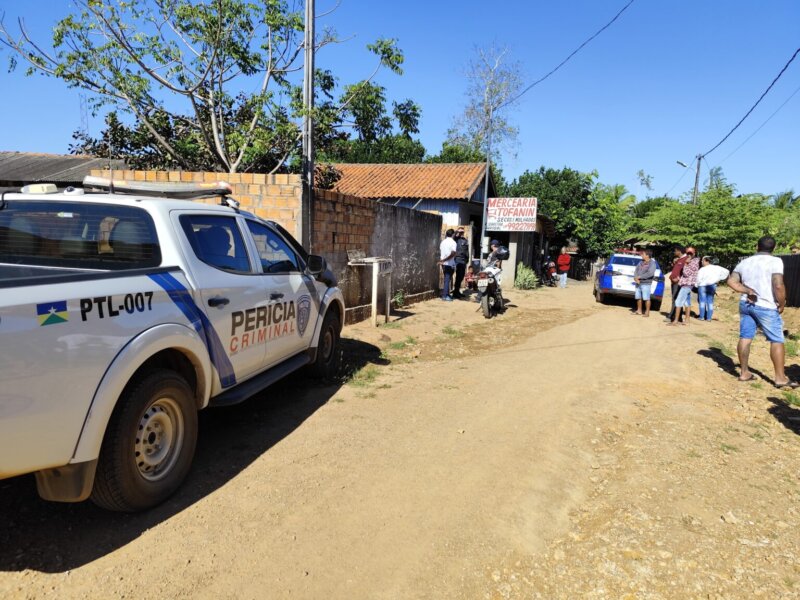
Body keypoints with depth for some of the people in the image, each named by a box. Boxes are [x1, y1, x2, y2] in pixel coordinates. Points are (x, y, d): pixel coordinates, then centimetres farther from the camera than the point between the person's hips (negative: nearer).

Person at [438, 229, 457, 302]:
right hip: (449, 264, -7)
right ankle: (445, 296, -2)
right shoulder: (453, 242, -10)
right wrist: (444, 260, -19)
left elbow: (440, 253, 12)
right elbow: (453, 254, -22)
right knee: (447, 279, -3)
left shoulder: (443, 242, 9)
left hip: (444, 264, 7)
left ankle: (447, 294, 22)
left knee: (447, 279, 16)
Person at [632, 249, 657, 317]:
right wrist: (636, 278, -9)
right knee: (638, 297, 12)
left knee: (646, 298, -4)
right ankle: (639, 310, 23)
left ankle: (647, 312, 2)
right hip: (638, 283, 7)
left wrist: (639, 277, -16)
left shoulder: (652, 263, -8)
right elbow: (636, 270, 11)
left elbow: (650, 273, -19)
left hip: (646, 283, -7)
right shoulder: (641, 262, 12)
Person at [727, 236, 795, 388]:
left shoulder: (744, 262, 7)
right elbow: (778, 286, -18)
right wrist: (781, 305, -7)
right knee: (777, 341, 3)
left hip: (746, 304, 6)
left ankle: (744, 372, 14)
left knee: (745, 338, 8)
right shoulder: (775, 261, -10)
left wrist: (747, 291, -2)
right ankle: (780, 378, 5)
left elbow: (731, 281, 1)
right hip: (766, 307, -6)